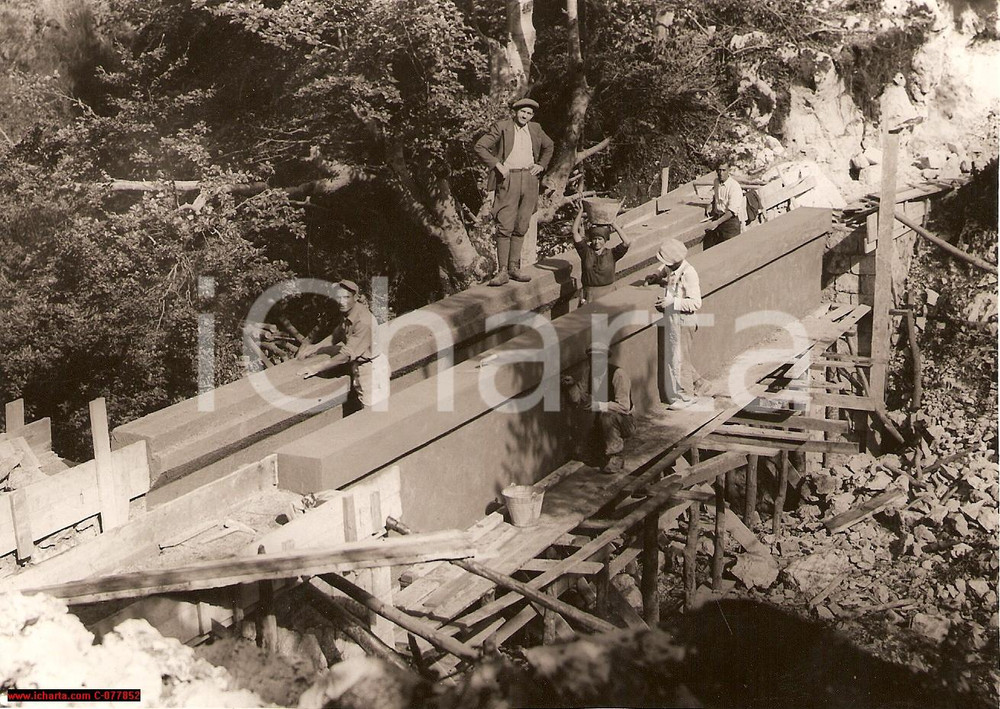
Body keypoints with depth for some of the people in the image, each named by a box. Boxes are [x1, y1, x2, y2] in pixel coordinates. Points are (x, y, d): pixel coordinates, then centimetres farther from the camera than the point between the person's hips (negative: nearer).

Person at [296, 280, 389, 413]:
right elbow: (337, 336, 12)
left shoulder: (364, 321, -32)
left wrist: (317, 368, -29)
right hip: (357, 366, 9)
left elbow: (347, 355, -32)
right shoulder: (346, 312, -5)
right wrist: (314, 347, 1)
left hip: (370, 368, -9)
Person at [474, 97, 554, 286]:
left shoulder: (535, 129, 12)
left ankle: (514, 268, 14)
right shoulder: (501, 127, -2)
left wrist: (541, 165, 15)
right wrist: (497, 164, -12)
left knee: (521, 227, 7)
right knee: (505, 227, -9)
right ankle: (502, 271, -7)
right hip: (508, 179, -5)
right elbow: (480, 146, -4)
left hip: (529, 178, 5)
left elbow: (548, 146, 30)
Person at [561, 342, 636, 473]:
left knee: (607, 417, -37)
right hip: (600, 423, 6)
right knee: (582, 452, -6)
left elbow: (624, 406, -28)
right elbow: (577, 399, 7)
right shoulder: (590, 374, 1)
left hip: (624, 422, -6)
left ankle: (615, 458, -19)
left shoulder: (619, 374, -20)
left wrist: (598, 406, -38)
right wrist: (572, 385, -13)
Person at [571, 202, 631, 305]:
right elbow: (575, 232, -1)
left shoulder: (611, 254, 3)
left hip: (608, 294, 0)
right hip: (590, 295, 1)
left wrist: (615, 225, -7)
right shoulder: (586, 252, 5)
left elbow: (627, 243, -11)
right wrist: (581, 211, -4)